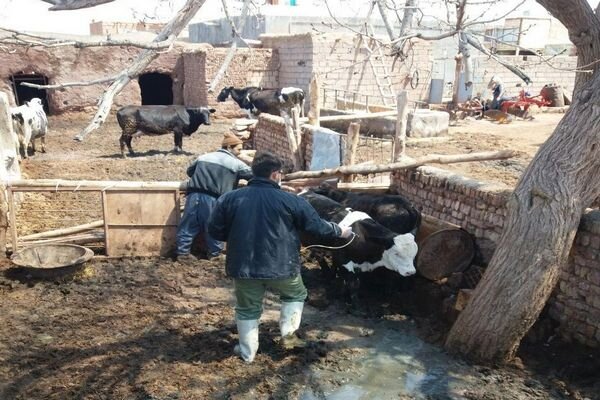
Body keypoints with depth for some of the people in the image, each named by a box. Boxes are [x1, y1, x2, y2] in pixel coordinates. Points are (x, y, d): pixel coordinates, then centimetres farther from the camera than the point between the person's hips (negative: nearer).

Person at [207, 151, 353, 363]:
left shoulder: (230, 199, -4)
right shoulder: (291, 201, -9)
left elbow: (215, 230, 2)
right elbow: (317, 226, -1)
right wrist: (340, 231, 18)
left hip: (243, 267, 2)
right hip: (281, 266, -1)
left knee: (247, 309, 20)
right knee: (295, 295, 28)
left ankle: (247, 352, 29)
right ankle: (288, 334, 26)